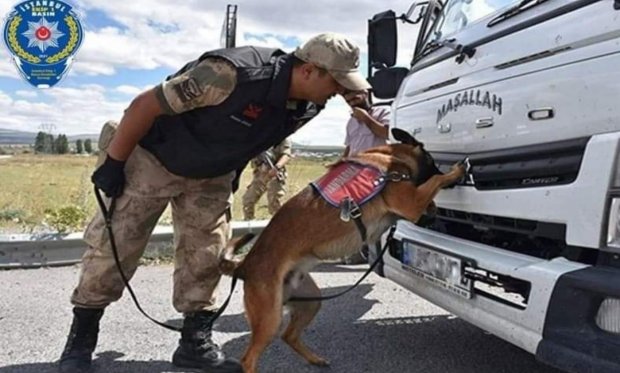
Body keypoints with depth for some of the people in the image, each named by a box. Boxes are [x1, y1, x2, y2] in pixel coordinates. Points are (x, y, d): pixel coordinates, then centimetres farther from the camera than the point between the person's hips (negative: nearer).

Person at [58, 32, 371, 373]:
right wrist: (113, 164, -21)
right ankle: (80, 338, 18)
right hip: (152, 158, -6)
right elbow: (144, 105, -28)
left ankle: (195, 343, 17)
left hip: (210, 175, 6)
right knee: (113, 247, 0)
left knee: (206, 255, 3)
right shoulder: (232, 74, -37)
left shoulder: (305, 108, -12)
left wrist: (231, 171, 16)